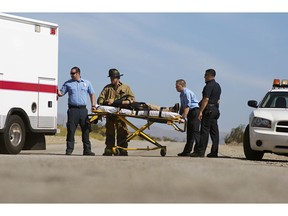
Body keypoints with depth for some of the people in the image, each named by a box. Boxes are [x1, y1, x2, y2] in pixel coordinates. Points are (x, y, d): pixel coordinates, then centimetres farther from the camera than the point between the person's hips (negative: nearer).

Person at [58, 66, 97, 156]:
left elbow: (92, 94, 17)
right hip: (73, 109, -1)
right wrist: (56, 90, -11)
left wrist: (93, 105, 7)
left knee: (86, 130, 2)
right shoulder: (68, 83, 9)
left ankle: (87, 150, 7)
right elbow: (61, 93, 10)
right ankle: (69, 149, -2)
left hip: (83, 109, 2)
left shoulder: (86, 83, 13)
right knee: (71, 130, -6)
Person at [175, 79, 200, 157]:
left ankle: (198, 150, -15)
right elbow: (182, 107, 20)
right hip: (190, 113, 10)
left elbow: (187, 106, -22)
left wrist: (184, 115, -31)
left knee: (195, 131, -13)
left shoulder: (187, 93, -13)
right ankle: (187, 151, 16)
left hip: (194, 111, -10)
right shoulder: (182, 94, 17)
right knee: (189, 132, 12)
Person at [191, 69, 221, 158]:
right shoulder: (217, 86, 18)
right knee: (214, 132, 8)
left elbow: (206, 99, -20)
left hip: (208, 109, -10)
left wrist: (201, 111, -21)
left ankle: (201, 152, -12)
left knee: (204, 131, -10)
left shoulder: (209, 86, -12)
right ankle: (214, 152, 8)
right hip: (215, 110, 10)